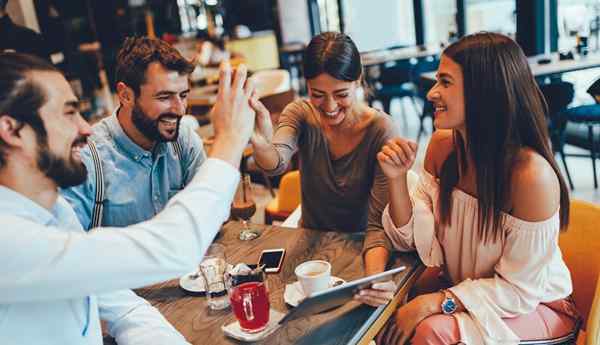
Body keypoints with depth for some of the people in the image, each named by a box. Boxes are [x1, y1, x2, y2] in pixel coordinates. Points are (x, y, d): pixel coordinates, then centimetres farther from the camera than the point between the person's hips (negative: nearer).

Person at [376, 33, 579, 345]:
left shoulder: (532, 174, -29)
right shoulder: (442, 145, -10)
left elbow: (518, 289, -20)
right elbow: (412, 237, -6)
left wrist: (436, 302, -28)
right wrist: (397, 179, -21)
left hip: (533, 304, -4)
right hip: (459, 285, 5)